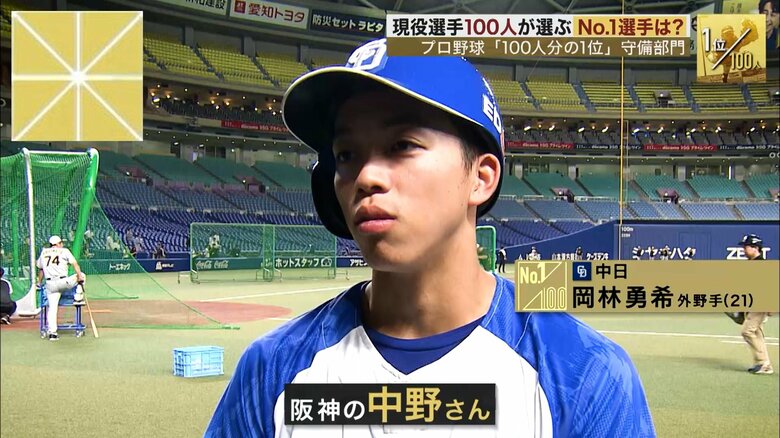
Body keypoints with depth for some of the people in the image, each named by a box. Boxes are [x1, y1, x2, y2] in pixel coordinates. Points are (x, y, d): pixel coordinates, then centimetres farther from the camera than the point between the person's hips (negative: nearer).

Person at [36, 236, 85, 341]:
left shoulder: (43, 252, 20)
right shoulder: (64, 251, 8)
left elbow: (40, 269, 26)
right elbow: (75, 264, -4)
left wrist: (39, 283, 37)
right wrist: (80, 277, -10)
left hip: (50, 284, 4)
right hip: (63, 282, -4)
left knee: (52, 307, 4)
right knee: (81, 275, 17)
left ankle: (52, 332, -7)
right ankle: (78, 297, 4)